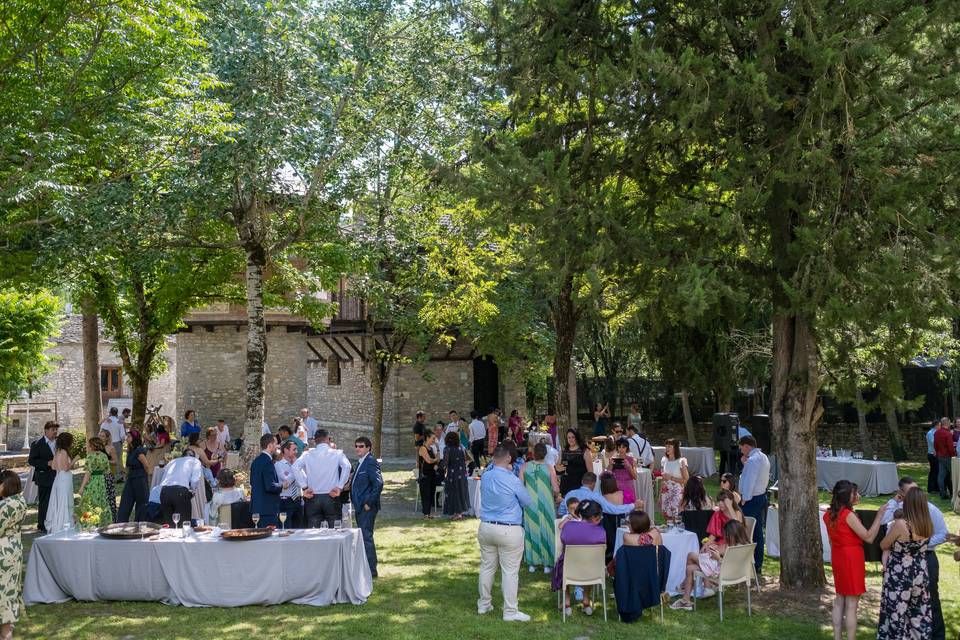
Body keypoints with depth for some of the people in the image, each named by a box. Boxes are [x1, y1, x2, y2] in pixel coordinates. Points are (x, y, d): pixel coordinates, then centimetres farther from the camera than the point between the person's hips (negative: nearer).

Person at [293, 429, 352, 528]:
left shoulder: (308, 454, 5)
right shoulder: (337, 453, 0)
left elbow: (295, 467, -6)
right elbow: (346, 466, -14)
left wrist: (304, 486, -4)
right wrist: (340, 487, -10)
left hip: (313, 498, 2)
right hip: (331, 497, -2)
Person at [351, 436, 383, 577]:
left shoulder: (371, 462, -13)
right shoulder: (360, 463, 17)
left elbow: (378, 484, -21)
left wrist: (369, 503, -19)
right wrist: (354, 500, 11)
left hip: (367, 507, -10)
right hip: (360, 507, 10)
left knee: (366, 536, -9)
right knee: (363, 537, 13)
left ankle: (371, 569, -4)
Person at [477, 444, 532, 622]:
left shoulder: (485, 478, -1)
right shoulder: (513, 480, -16)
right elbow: (528, 502, -2)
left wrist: (507, 472, 20)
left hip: (486, 527, 6)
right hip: (509, 531, -6)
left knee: (487, 567, 17)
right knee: (510, 571, 1)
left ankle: (483, 604, 28)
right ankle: (510, 612, 5)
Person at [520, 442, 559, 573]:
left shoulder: (525, 466, -6)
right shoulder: (549, 468, -10)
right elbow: (556, 489, -9)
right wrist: (555, 498, 12)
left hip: (530, 505, 1)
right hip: (546, 505, -1)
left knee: (532, 530, 12)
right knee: (546, 531, 10)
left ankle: (532, 563, 18)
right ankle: (547, 563, 16)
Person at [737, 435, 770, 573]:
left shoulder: (752, 460, -19)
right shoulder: (764, 457, 12)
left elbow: (749, 482, -22)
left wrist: (744, 500, -17)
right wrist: (745, 464, 6)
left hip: (751, 499, -10)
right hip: (762, 496, 10)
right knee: (758, 532, 14)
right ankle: (758, 564, 20)